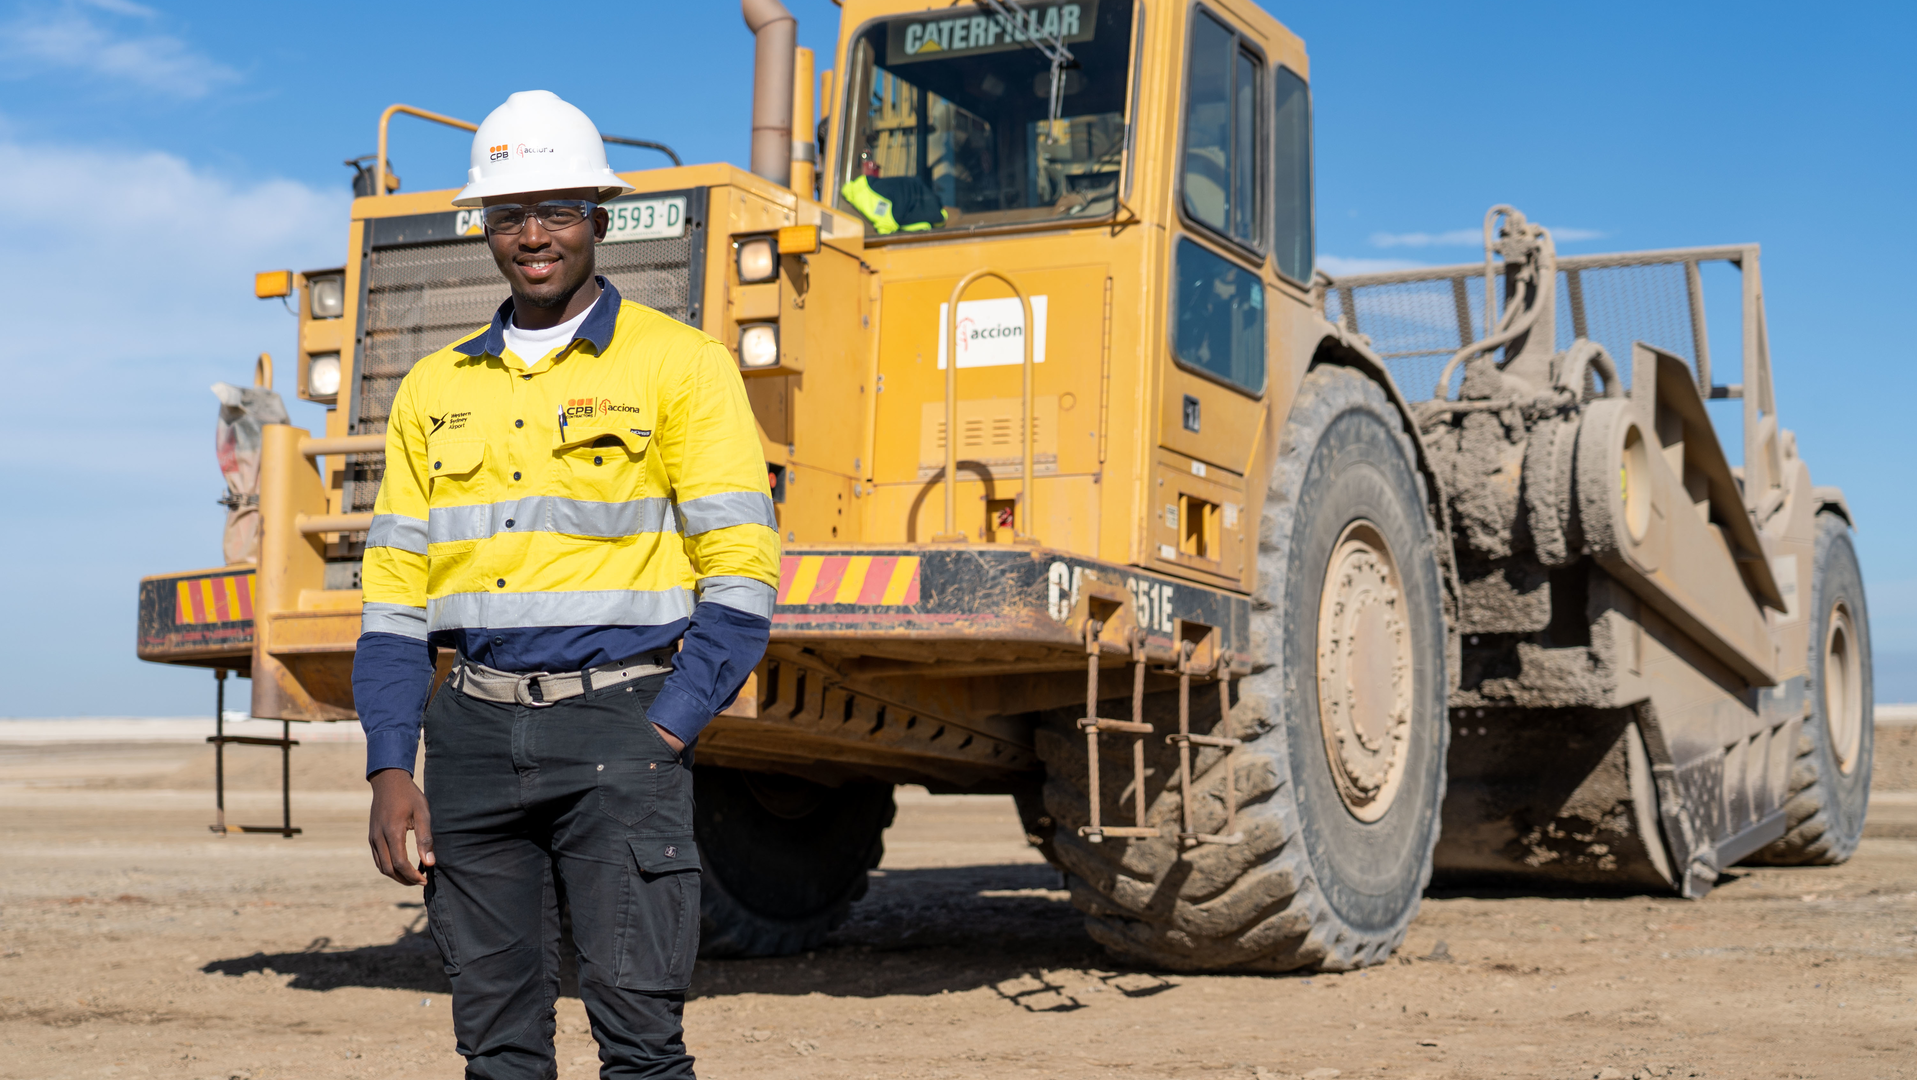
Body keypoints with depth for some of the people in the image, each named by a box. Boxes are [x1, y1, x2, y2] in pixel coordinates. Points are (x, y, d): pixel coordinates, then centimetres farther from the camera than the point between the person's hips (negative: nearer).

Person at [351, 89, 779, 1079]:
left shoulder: (681, 367, 1)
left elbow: (740, 572, -4)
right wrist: (391, 772, 3)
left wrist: (663, 736, -13)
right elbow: (394, 595, 13)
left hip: (619, 719, -4)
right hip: (475, 727, 4)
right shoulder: (434, 390, 14)